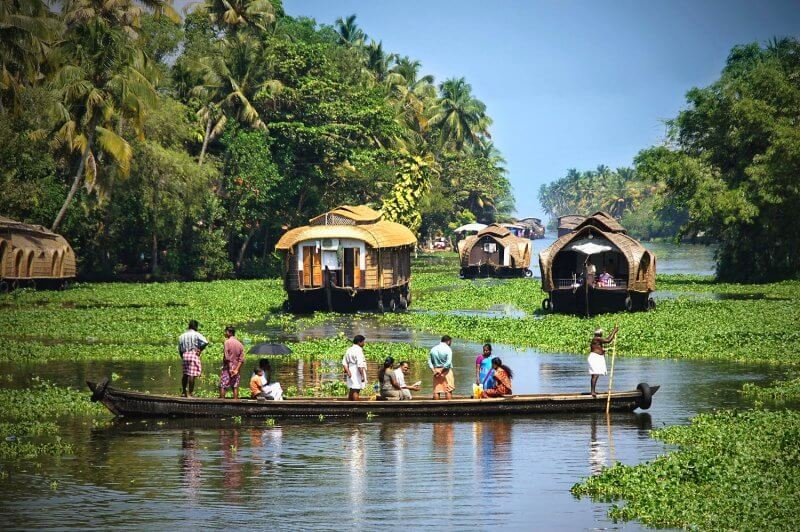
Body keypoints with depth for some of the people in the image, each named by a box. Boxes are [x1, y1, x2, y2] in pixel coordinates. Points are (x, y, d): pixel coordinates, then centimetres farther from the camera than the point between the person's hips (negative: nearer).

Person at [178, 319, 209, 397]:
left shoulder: (182, 336, 14)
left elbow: (179, 350, 17)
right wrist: (200, 350, -5)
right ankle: (189, 393, -7)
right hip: (194, 354, -6)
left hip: (185, 355, 6)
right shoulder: (196, 334, -3)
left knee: (185, 374, 18)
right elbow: (205, 342, -18)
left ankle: (183, 391, 23)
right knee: (192, 375, -6)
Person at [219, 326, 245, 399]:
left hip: (227, 368, -5)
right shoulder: (240, 344, 9)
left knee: (222, 386, -2)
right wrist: (236, 369, -5)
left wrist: (230, 368, -12)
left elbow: (226, 357, -14)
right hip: (236, 368, 5)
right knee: (235, 387, 5)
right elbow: (241, 359, 1)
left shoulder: (227, 342, -8)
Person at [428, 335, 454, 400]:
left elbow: (429, 362, 4)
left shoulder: (433, 349, 8)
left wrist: (434, 370, -4)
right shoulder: (447, 349, -9)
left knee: (436, 391, 6)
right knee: (448, 390, -1)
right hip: (446, 371, -5)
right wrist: (441, 371, -13)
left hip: (436, 371, 5)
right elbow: (448, 363, -17)